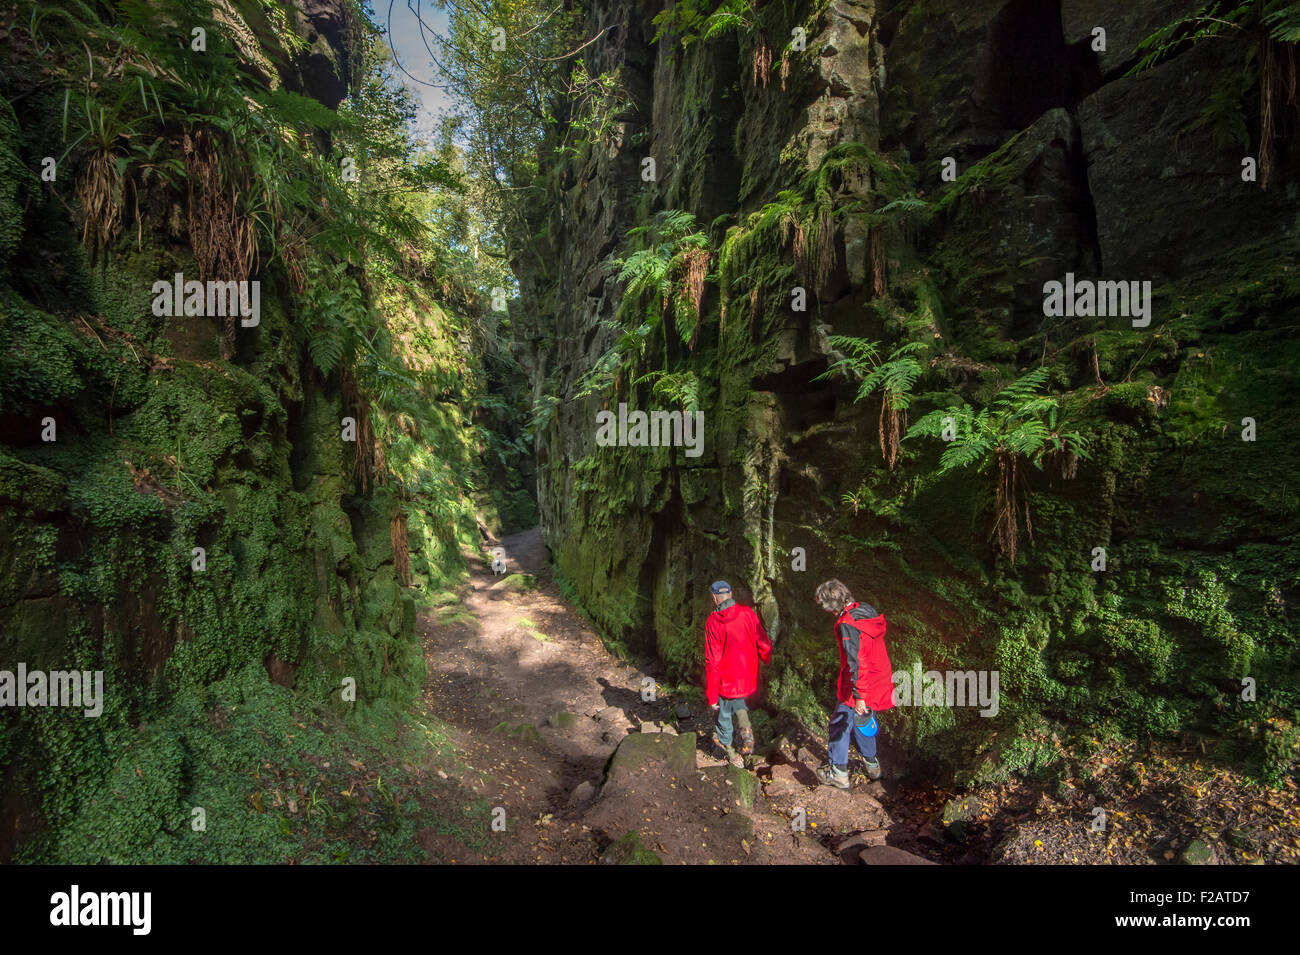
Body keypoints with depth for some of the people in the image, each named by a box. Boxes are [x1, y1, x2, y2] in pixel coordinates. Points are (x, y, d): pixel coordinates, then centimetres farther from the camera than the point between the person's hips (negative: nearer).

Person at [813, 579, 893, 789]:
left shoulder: (847, 625, -25)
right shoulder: (868, 612, 2)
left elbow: (855, 662, -28)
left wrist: (858, 696, -23)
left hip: (859, 688, -8)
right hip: (879, 683, 8)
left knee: (840, 725, 8)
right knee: (862, 722, 26)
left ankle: (839, 773, 20)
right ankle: (872, 765, 40)